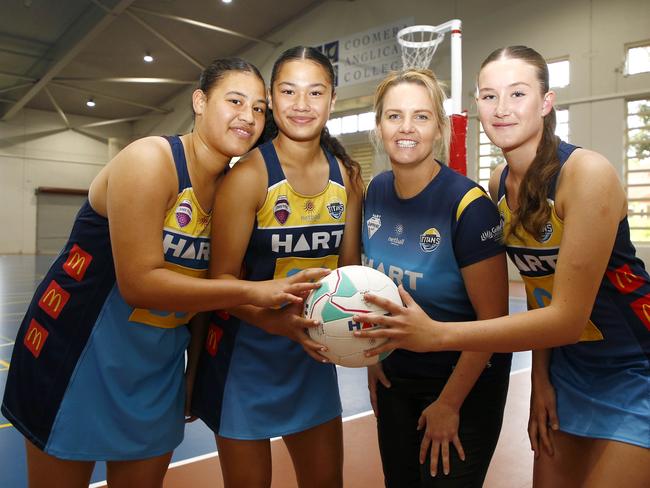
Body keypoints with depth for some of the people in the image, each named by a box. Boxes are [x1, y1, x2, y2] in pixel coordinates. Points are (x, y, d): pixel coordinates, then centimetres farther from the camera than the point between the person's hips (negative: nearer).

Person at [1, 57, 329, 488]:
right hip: (80, 348, -5)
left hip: (162, 358, 6)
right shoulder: (150, 160, -19)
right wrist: (253, 292, -29)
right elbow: (139, 282, -26)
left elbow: (208, 281, 4)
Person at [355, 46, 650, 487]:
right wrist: (540, 376, -4)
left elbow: (568, 317, -29)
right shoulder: (500, 183, -5)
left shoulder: (586, 173, -24)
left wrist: (436, 334, -36)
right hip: (568, 366, 5)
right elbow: (538, 282, 3)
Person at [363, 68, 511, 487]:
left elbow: (493, 319, -19)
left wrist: (449, 404, -14)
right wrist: (374, 356, 6)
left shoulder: (468, 204, -22)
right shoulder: (376, 192, -5)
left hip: (463, 384, -5)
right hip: (394, 377, 6)